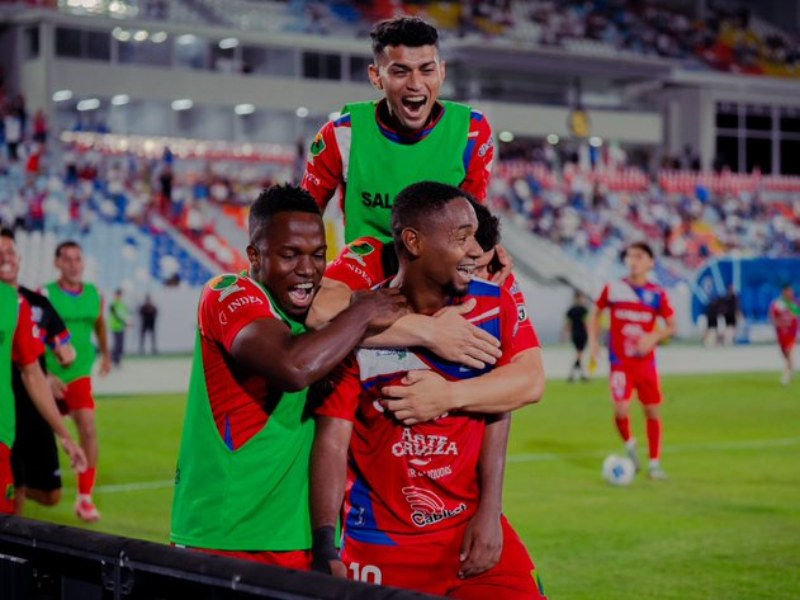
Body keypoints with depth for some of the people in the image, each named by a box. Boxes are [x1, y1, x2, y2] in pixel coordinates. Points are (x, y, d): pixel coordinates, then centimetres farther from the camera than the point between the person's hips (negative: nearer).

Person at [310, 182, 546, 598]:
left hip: (471, 531, 2)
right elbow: (332, 442, -11)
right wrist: (325, 552, -18)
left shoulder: (494, 308, -1)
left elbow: (495, 412, 0)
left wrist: (489, 512, -7)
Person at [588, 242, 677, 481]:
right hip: (620, 362, -1)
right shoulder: (613, 289, -4)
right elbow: (596, 313, 11)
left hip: (646, 362, 1)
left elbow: (671, 326, 4)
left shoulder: (658, 294, -3)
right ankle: (629, 444, 14)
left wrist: (654, 338, -15)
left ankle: (655, 463, 19)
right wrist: (593, 341, -1)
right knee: (621, 410, -17)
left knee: (652, 412, 4)